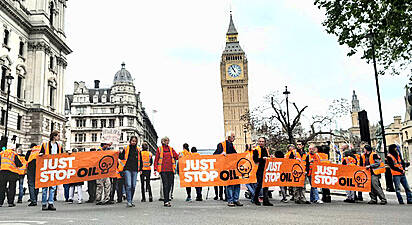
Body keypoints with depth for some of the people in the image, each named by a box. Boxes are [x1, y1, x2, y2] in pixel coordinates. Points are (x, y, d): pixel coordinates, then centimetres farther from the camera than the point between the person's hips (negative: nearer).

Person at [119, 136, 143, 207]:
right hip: (127, 169, -3)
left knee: (133, 186, 5)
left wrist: (140, 168, 13)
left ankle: (131, 201, 18)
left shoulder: (138, 150, 12)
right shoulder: (126, 148, 4)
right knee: (128, 185, -12)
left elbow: (140, 160, 19)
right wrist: (120, 154, -16)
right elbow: (122, 157, 4)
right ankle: (129, 202, -9)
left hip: (135, 170, 3)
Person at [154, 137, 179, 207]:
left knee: (169, 184, 6)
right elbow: (156, 159, 6)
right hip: (163, 170, -3)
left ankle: (167, 199, 20)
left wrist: (179, 156, -14)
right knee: (165, 185, -10)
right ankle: (166, 201, -10)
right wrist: (155, 169, 0)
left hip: (171, 170, 4)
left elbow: (176, 157, 8)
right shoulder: (159, 149, 7)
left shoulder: (171, 149, 15)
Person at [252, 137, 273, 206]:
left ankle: (266, 200, 4)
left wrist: (269, 157, 5)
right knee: (259, 184, -4)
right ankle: (255, 199, 14)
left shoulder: (266, 149, 18)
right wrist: (262, 158, -21)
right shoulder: (256, 149, -2)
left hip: (266, 169, 6)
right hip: (259, 169, -6)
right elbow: (255, 159, -12)